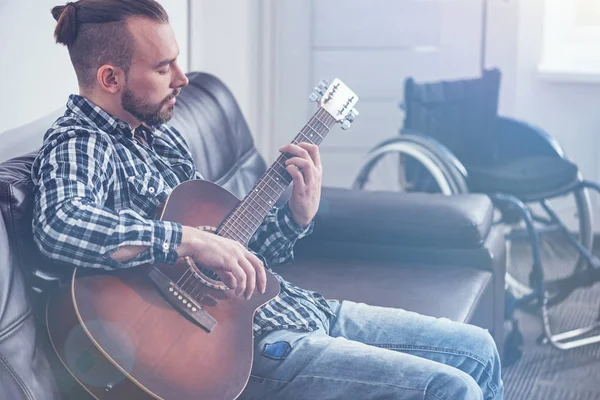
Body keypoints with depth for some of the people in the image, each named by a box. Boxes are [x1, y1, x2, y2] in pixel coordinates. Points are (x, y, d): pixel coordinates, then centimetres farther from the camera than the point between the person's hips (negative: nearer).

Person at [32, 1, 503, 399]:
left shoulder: (162, 136, 14)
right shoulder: (78, 144, -13)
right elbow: (60, 224, -38)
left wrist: (296, 216, -1)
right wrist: (195, 240, -34)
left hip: (291, 305, 9)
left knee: (476, 349, 12)